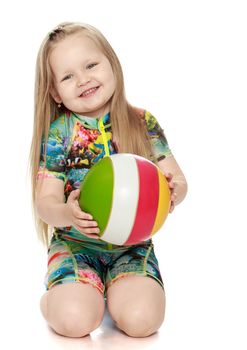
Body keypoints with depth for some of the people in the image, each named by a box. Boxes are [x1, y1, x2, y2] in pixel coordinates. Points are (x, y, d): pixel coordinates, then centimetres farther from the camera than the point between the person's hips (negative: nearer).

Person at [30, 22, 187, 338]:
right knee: (75, 320, -24)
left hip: (133, 244, 2)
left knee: (140, 320, -21)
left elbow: (178, 180, -1)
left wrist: (171, 192, -26)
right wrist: (67, 214, -30)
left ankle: (115, 295, 13)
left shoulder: (143, 122, -2)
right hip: (75, 244, -1)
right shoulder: (58, 133, -6)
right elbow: (45, 202, -7)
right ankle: (51, 299, 11)